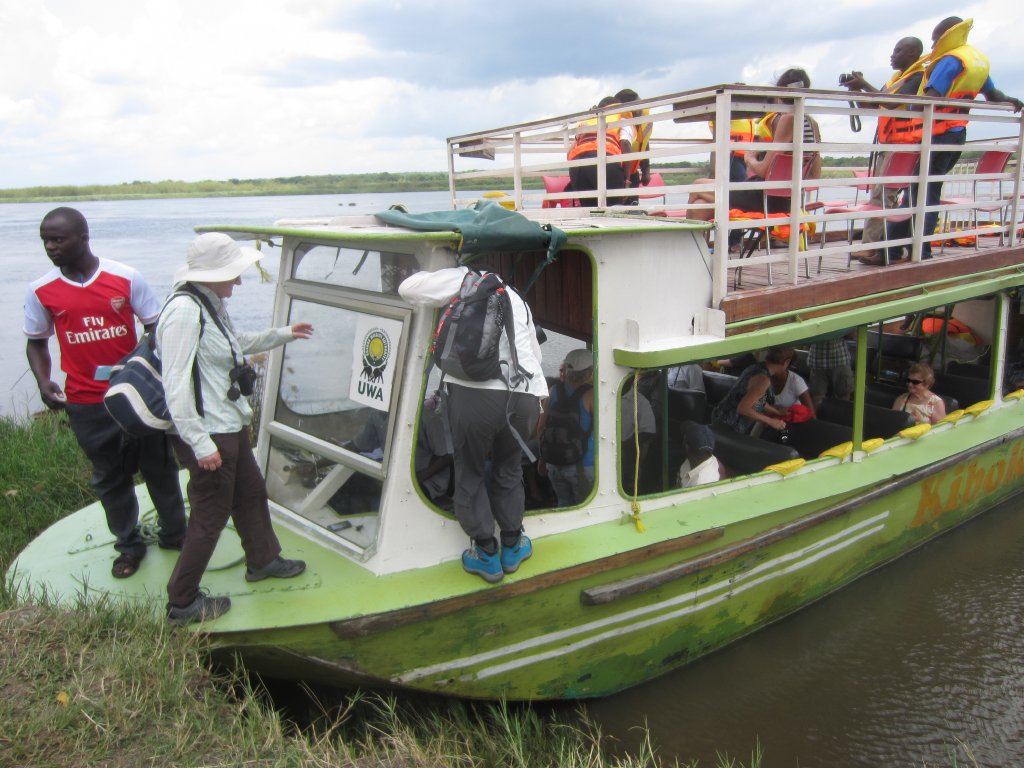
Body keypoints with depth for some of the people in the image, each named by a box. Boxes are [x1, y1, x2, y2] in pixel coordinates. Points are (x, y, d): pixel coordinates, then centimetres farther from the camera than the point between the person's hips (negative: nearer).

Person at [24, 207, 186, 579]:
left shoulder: (126, 278, -9)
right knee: (109, 477, 14)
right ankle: (128, 545, 32)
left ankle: (174, 533, 32)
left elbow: (156, 328, 0)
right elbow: (36, 342, 10)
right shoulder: (41, 291, -3)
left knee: (159, 466, 12)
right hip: (86, 403, 1)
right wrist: (43, 381, -8)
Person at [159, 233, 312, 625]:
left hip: (230, 427, 10)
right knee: (210, 515, 2)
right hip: (207, 435, -10)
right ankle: (182, 604, 18)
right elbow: (176, 385, -26)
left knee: (251, 492, 24)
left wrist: (282, 334, 35)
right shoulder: (184, 310, -23)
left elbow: (237, 344, 29)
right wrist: (200, 443, -26)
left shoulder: (211, 304, 9)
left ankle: (263, 560, 47)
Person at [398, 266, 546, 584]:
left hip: (475, 393, -5)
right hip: (525, 397, 5)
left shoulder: (463, 279, 11)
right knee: (509, 469, 27)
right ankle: (512, 546, 36)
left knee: (470, 473, 15)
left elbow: (408, 288, 5)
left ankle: (486, 555, 23)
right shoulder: (516, 298, 28)